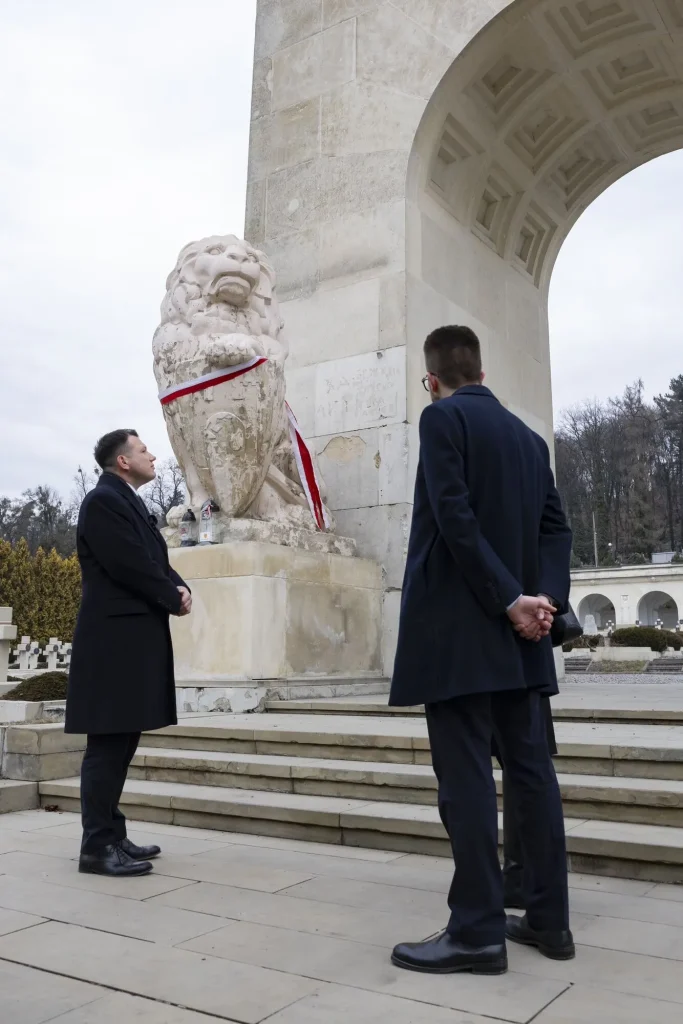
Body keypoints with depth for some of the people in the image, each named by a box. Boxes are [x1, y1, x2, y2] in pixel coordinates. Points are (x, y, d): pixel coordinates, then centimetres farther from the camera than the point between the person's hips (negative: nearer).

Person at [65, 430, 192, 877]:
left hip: (136, 636, 10)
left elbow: (156, 561, 18)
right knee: (108, 744, -5)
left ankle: (112, 835, 21)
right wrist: (174, 599, -8)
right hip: (115, 637, -10)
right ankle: (98, 846, 2)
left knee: (122, 742, 13)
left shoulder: (131, 502, 19)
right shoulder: (103, 501, -12)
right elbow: (130, 566, -20)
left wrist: (180, 588, -2)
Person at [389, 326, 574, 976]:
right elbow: (554, 526, 9)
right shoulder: (528, 436, 17)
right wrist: (546, 596, -3)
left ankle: (477, 931, 1)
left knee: (465, 775, -4)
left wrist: (510, 599, -13)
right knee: (530, 768, 10)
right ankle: (549, 919, 19)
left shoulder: (443, 417, -5)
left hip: (459, 623, -7)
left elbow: (455, 516, -16)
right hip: (516, 629, 8)